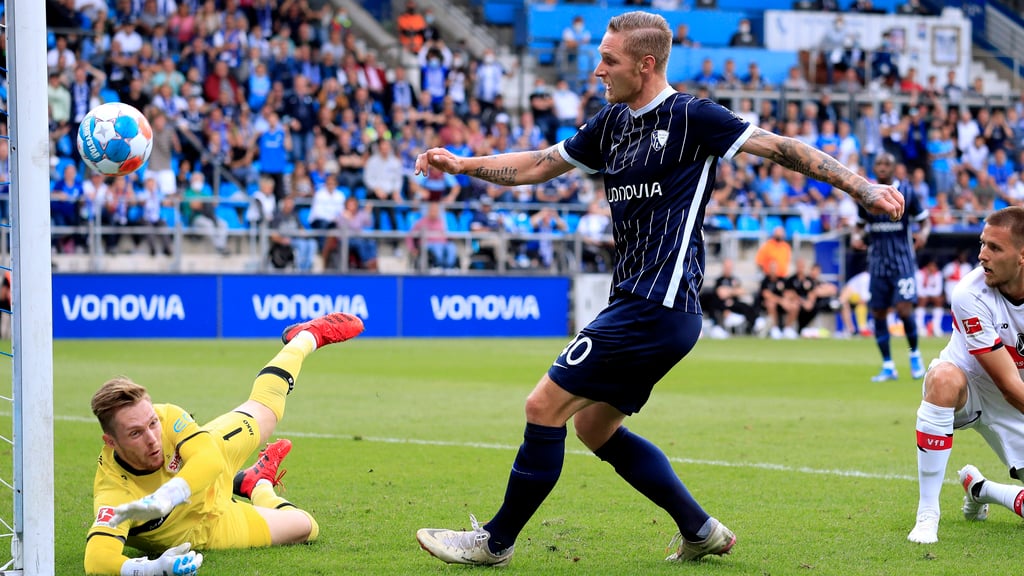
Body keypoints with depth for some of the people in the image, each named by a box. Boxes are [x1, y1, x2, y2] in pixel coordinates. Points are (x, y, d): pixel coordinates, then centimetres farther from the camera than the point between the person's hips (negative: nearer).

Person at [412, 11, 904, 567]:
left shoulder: (691, 118, -9)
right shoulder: (612, 123, 14)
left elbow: (780, 147, -7)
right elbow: (538, 165, 22)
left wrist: (861, 187, -11)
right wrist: (464, 164, 11)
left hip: (656, 306, -9)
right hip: (638, 303, 9)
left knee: (545, 405, -7)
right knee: (594, 426, 14)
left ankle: (496, 541, 6)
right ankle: (700, 530, 19)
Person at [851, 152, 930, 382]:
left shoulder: (906, 192, -3)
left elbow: (925, 220, 2)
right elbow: (860, 224, 17)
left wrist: (923, 232, -20)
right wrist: (856, 236, -5)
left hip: (903, 260, -4)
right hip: (878, 261, 4)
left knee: (904, 308, -16)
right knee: (878, 312, 2)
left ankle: (915, 354, 8)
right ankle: (888, 366, 11)